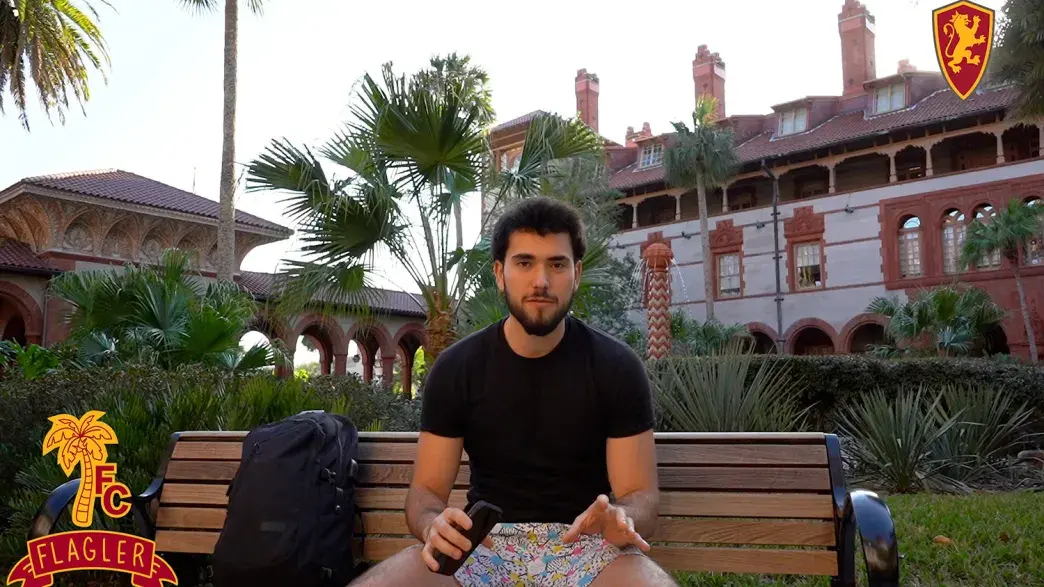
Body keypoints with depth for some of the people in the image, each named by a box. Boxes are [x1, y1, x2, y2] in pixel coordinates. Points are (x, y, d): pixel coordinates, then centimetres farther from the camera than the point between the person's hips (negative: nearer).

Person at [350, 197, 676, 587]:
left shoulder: (616, 367, -4)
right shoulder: (455, 368, -1)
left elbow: (641, 494, -3)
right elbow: (426, 490, 2)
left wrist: (621, 521, -29)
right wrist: (433, 525, -24)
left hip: (583, 544, 0)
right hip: (485, 543, 1)